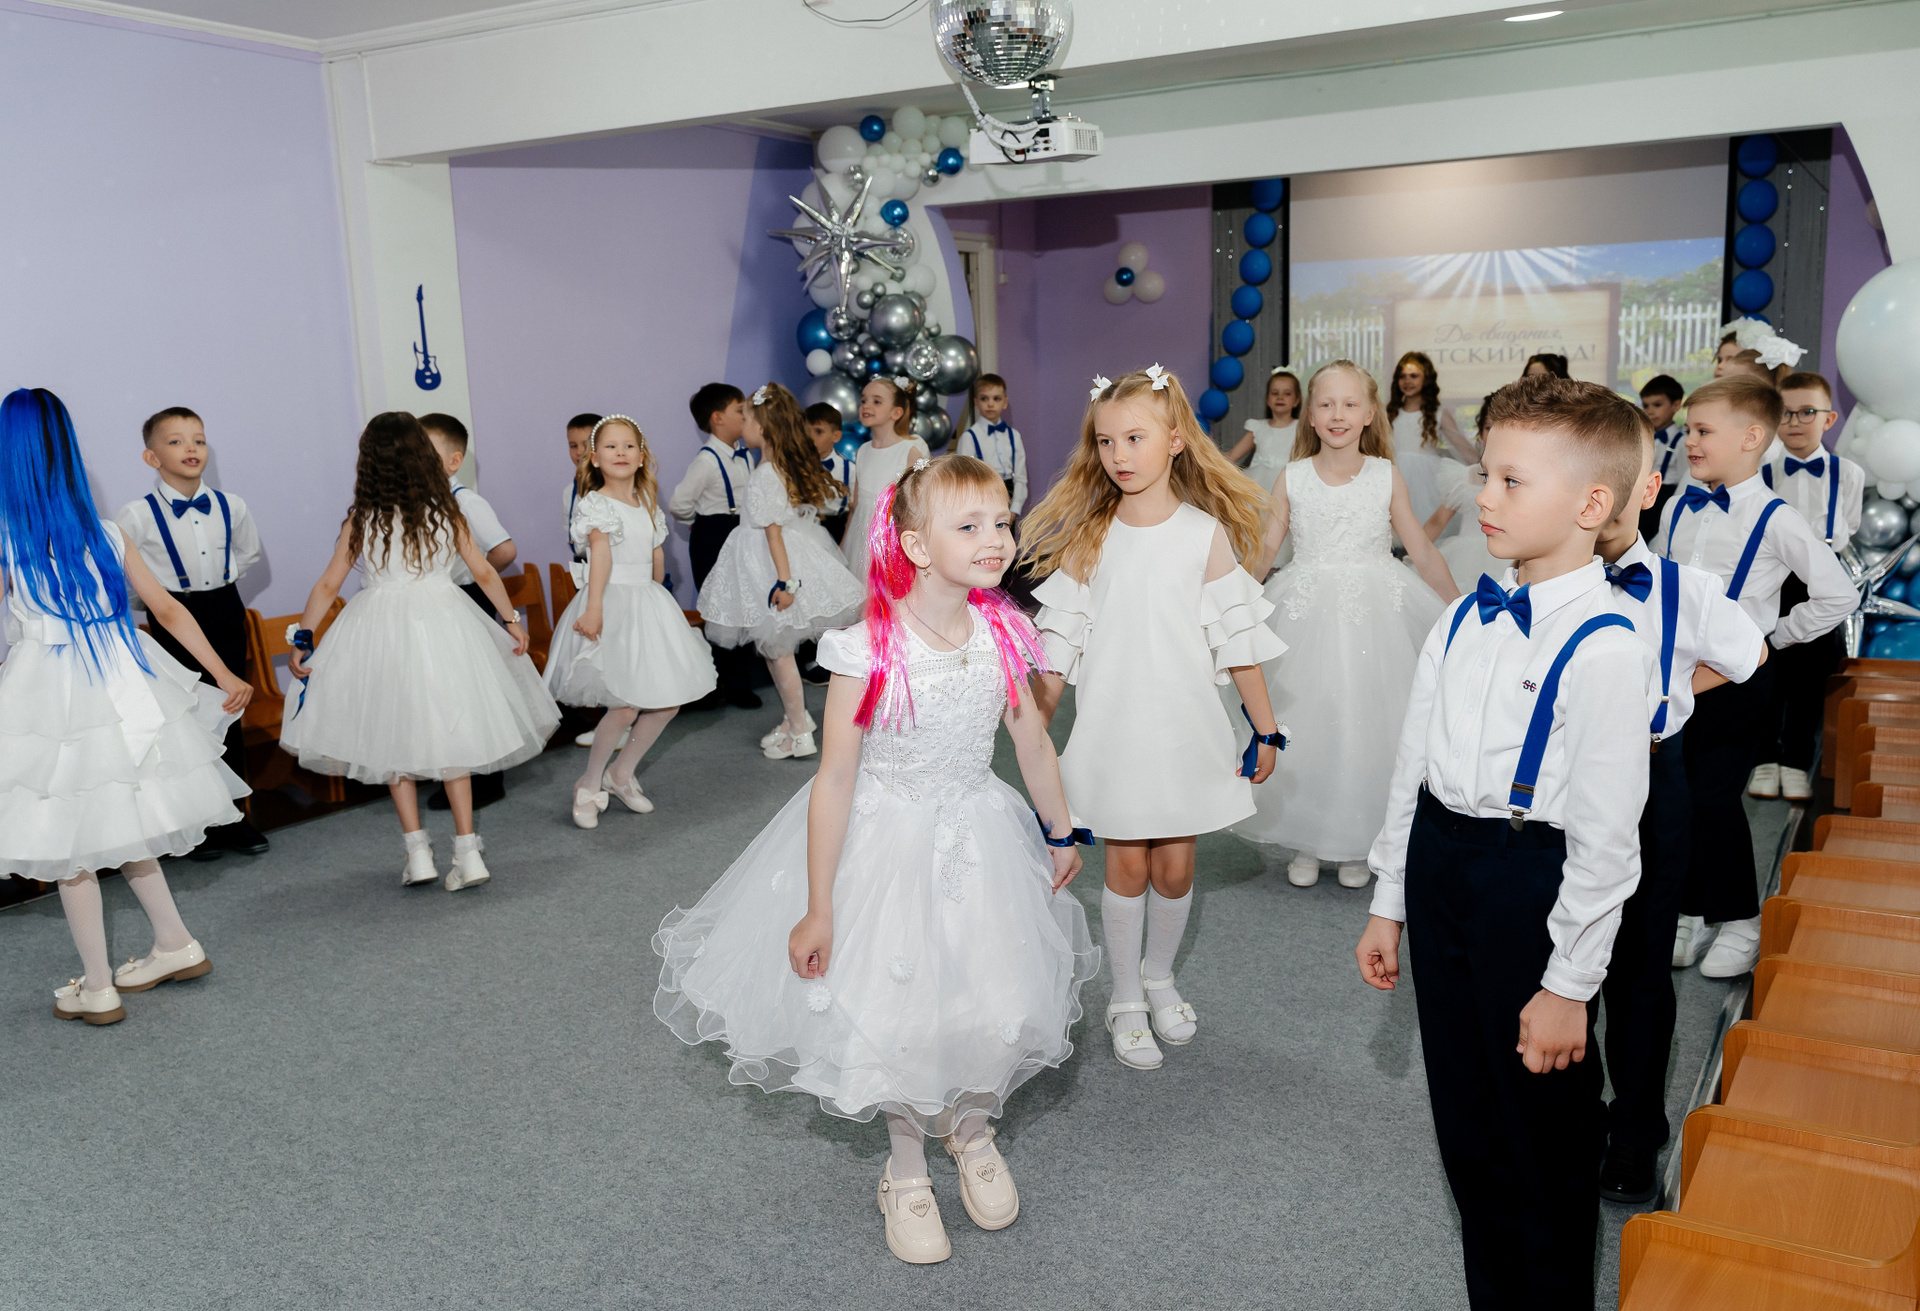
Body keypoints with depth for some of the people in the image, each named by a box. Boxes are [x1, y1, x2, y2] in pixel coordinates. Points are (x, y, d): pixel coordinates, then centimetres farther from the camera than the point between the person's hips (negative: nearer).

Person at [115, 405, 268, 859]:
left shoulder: (230, 506, 0)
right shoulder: (138, 515, -12)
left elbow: (249, 553, 17)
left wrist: (219, 582, 8)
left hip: (225, 613, 3)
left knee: (230, 719, 10)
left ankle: (236, 818, 21)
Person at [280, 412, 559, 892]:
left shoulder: (361, 521, -4)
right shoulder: (446, 513, 0)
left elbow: (328, 586, -2)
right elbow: (484, 573, 4)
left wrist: (303, 638, 6)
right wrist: (511, 620, 14)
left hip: (381, 630, -1)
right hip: (443, 625, 2)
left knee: (393, 739, 13)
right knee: (450, 735, 11)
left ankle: (417, 851, 12)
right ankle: (467, 853, 9)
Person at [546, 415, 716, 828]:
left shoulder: (648, 506, 13)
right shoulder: (595, 503, -8)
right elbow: (601, 551, -24)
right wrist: (594, 608, -32)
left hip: (648, 604, 7)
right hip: (613, 606, -7)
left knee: (670, 699, 6)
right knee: (627, 707, -13)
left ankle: (621, 772, 25)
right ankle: (590, 785, 10)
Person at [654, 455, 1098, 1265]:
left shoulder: (1001, 636, -8)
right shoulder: (869, 651, -22)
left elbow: (1033, 744, 7)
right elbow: (834, 779, -17)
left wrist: (1062, 834, 18)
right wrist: (817, 909, -14)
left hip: (980, 839, 4)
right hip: (885, 846, -3)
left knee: (999, 1013, 4)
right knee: (898, 1017, 6)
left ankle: (972, 1131, 38)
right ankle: (906, 1168, 36)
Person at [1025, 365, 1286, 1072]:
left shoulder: (1205, 532, -4)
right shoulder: (1088, 536, -1)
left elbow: (1238, 639, -2)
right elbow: (1059, 642, 0)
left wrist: (1266, 730, 1)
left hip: (1184, 725, 0)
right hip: (1113, 728, 0)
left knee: (1175, 866, 8)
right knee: (1127, 863, 6)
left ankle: (1159, 976, 35)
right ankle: (1126, 999, 25)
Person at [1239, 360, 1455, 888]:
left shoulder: (1387, 476, 1)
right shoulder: (1292, 478, 1)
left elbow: (1422, 552, 6)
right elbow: (1264, 551, 5)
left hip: (1375, 614, 0)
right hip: (1308, 616, 0)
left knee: (1368, 721, 2)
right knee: (1306, 723, 3)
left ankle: (1358, 844, 19)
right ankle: (1307, 842, 20)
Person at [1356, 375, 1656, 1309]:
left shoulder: (1604, 647, -18)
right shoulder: (1463, 621, 3)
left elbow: (1607, 837, -17)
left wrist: (1569, 984, -14)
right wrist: (1389, 905, 13)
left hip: (1532, 880, -7)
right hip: (1438, 863, 7)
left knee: (1545, 1127, 11)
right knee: (1465, 1119, 20)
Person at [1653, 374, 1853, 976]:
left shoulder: (1775, 520, -11)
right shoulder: (1679, 508, 5)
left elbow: (1837, 595, -6)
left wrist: (1774, 636, -4)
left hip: (1736, 676, -5)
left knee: (1715, 796, -5)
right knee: (1675, 793, 8)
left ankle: (1740, 921, 14)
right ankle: (1688, 915, 22)